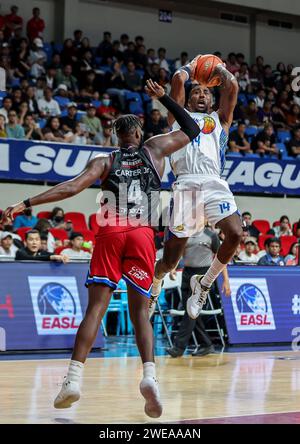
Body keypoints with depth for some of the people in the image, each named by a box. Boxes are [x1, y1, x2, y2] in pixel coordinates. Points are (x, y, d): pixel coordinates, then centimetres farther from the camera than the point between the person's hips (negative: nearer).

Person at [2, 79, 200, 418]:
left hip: (110, 234, 0)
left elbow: (71, 187, -3)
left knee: (96, 308, -2)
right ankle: (149, 375, -15)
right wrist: (164, 97, 29)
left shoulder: (105, 161, 13)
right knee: (139, 311, 6)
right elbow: (192, 130, 27)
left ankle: (74, 378, -14)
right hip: (142, 235, 0)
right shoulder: (155, 149, 15)